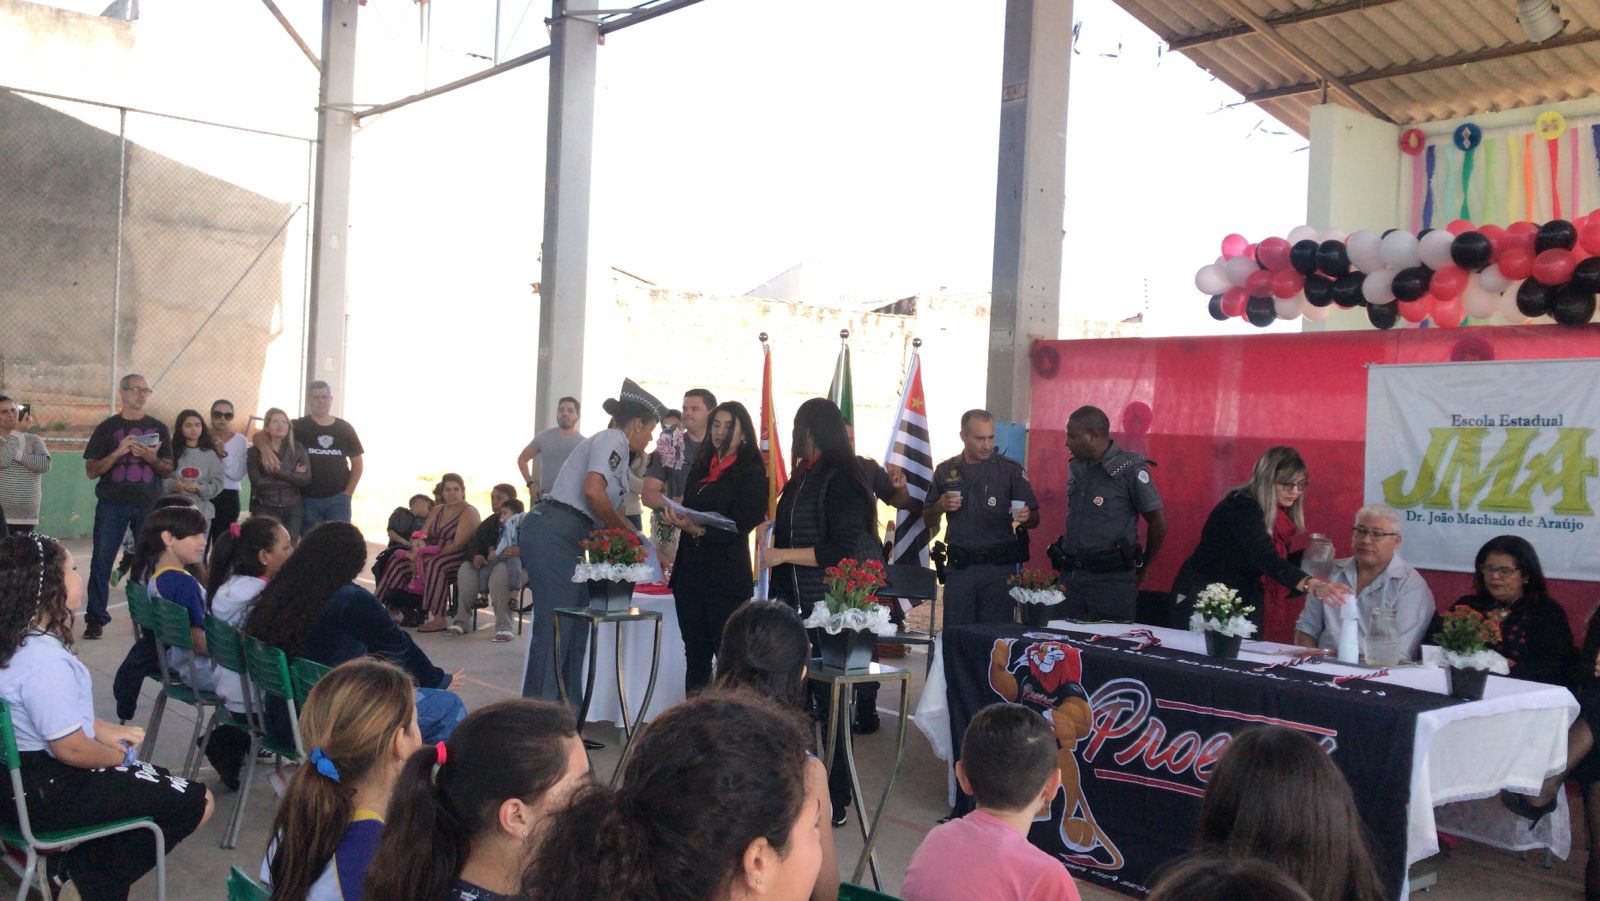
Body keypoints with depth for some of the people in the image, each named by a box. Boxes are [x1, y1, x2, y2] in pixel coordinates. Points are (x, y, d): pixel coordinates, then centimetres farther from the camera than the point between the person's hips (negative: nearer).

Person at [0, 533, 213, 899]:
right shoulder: (46, 662, -30)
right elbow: (71, 749, -25)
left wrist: (106, 731, 10)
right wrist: (118, 755, -6)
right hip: (46, 794, -10)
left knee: (158, 782, 26)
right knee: (196, 802, -3)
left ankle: (66, 857, 15)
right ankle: (80, 871, 8)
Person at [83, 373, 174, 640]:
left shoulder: (158, 428, 11)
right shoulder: (107, 427, 6)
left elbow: (168, 469, 9)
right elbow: (92, 470, 1)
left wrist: (152, 458, -12)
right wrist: (119, 452, -14)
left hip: (149, 505, 1)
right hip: (112, 504, -1)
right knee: (102, 562, -2)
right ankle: (95, 619, 3)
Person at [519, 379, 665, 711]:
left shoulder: (617, 450, 23)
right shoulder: (612, 439, -6)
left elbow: (612, 511, 29)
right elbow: (593, 490, -22)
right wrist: (624, 531, -7)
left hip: (565, 540, 10)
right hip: (552, 534, -10)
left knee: (575, 625, 12)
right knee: (555, 623, -9)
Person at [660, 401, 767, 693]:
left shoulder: (751, 472, -3)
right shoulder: (700, 468, 17)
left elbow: (740, 525, -12)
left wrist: (698, 529, -24)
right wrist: (676, 519, 1)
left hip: (726, 575, -6)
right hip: (690, 568, 6)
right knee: (695, 653, 10)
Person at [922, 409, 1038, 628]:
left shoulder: (1011, 470, 2)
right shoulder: (945, 471, 8)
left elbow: (1034, 520, 3)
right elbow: (929, 521, 16)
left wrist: (1026, 517, -20)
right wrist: (940, 507, -5)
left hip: (999, 568, -2)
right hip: (958, 567, 2)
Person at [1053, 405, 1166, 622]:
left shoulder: (1130, 469, -9)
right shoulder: (1076, 467, 11)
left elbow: (1159, 524, -5)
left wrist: (1141, 571, 5)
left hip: (1111, 580, -6)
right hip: (1070, 577, 6)